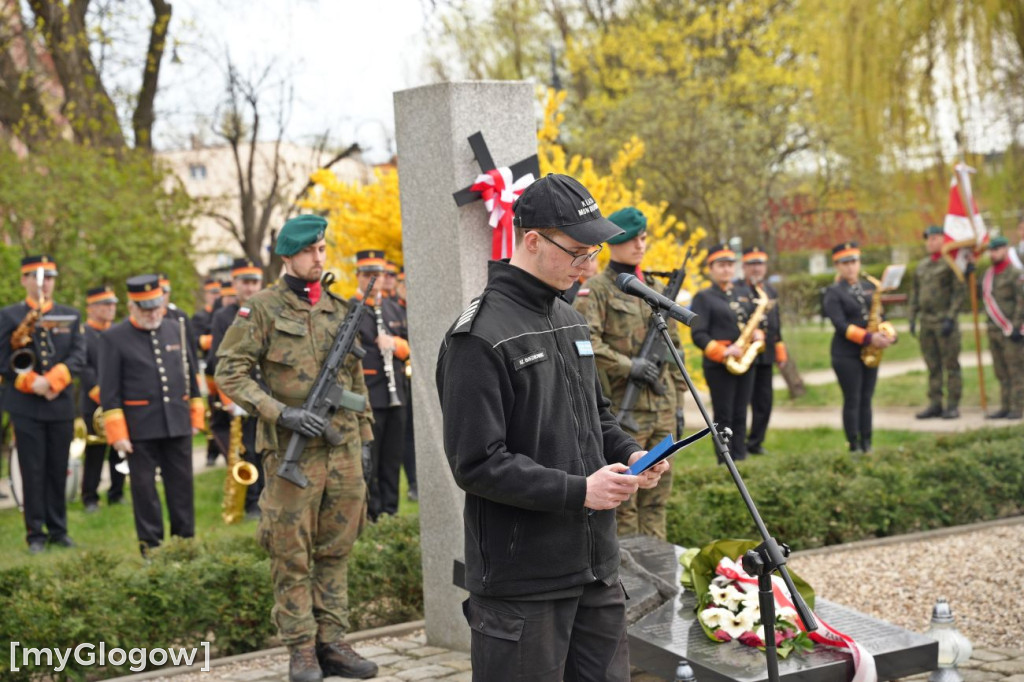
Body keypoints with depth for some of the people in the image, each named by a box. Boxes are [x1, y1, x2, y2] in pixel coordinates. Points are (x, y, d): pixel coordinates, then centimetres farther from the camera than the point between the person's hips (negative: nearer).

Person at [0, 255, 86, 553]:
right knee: (33, 470, -1)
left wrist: (53, 380, -14)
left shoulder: (70, 316, 11)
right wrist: (31, 382, -16)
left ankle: (58, 530, 16)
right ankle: (36, 533, 5)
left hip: (61, 404, 3)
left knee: (58, 469, 8)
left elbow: (78, 355, 1)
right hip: (26, 406, -3)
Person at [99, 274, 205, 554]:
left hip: (178, 423, 4)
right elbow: (109, 391, -6)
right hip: (140, 427, -3)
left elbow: (191, 376, 16)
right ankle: (150, 545, 11)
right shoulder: (113, 338, -4)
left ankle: (185, 538, 17)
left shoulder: (176, 330, 9)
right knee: (144, 486, 3)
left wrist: (195, 416, 13)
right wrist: (117, 434, -10)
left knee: (182, 483, 8)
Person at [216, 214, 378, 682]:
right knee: (293, 554, 0)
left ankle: (332, 642, 16)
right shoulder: (263, 309, -4)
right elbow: (230, 372, -9)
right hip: (292, 450, -5)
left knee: (335, 550, 8)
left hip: (343, 450, 5)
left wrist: (364, 435, 17)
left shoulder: (340, 309, 13)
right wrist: (283, 413, -17)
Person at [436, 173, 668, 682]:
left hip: (595, 565, 8)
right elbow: (477, 464, -19)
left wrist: (630, 454, 4)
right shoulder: (480, 338, -15)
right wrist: (577, 491, -22)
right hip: (522, 581, -8)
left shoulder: (569, 320, 12)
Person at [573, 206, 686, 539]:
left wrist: (678, 401, 17)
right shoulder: (596, 289, -4)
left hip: (661, 408, 7)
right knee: (622, 498, -3)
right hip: (622, 407, -6)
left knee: (657, 492, 11)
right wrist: (628, 365, -19)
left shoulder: (656, 289, 17)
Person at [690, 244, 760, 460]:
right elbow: (698, 335, -9)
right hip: (718, 364, -5)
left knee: (740, 416, 8)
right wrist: (723, 352, -21)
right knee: (723, 417, -3)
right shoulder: (703, 297, -2)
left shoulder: (744, 292, 15)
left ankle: (740, 459, 13)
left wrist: (758, 334, -2)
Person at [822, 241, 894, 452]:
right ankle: (855, 447, 2)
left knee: (866, 400, 8)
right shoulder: (834, 293, -5)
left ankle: (867, 446, 12)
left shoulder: (869, 287, 13)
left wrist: (886, 334, -8)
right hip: (846, 354, -5)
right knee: (852, 401, -3)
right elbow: (840, 325, -14)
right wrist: (868, 338, -22)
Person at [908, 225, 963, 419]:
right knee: (933, 366, 8)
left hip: (945, 321, -6)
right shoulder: (922, 265, 15)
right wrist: (912, 319, 10)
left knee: (951, 365, -3)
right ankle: (935, 405, 12)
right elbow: (915, 292, 18)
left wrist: (951, 319, -17)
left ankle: (953, 406, -1)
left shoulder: (951, 263, -4)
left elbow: (959, 292, -10)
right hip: (926, 322, 6)